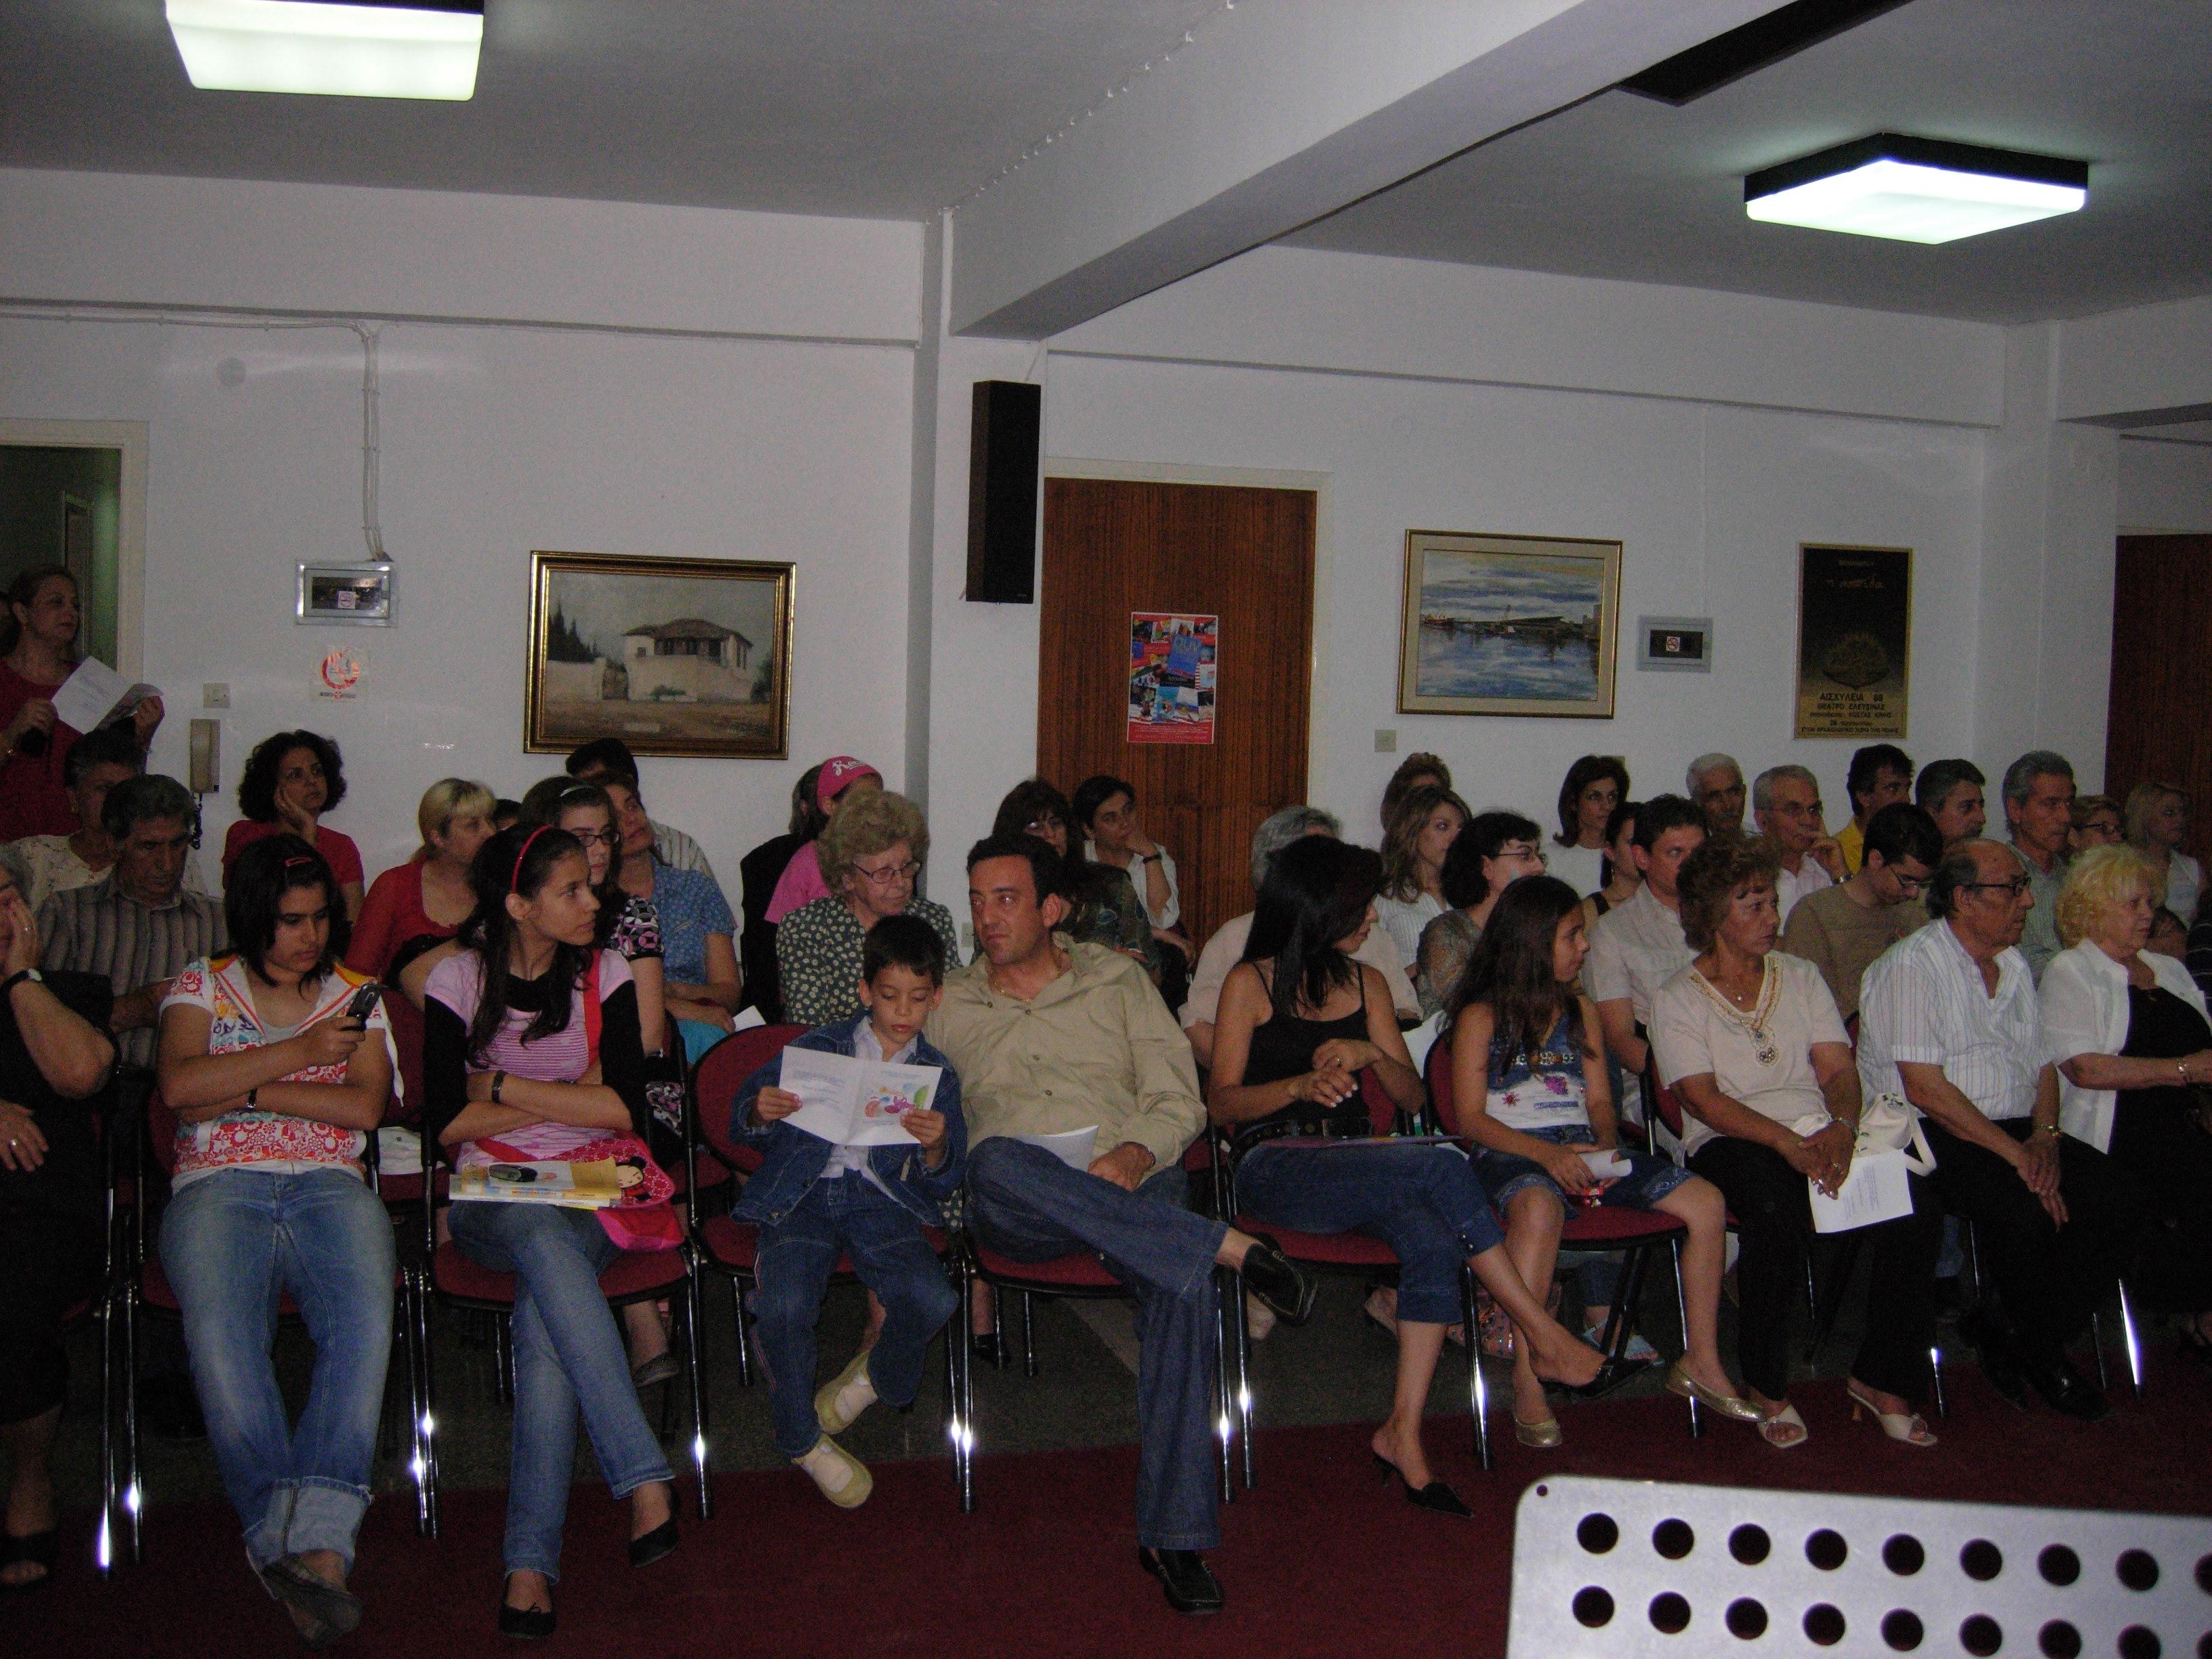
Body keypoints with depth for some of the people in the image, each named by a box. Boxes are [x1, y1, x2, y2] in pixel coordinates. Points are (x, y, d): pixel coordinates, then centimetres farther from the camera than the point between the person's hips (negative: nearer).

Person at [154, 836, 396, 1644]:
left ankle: (318, 1543, -39)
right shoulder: (202, 985, 18)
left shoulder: (355, 994, 20)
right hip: (217, 1189, -1)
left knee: (365, 1327, -32)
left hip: (329, 1185, 1)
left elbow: (365, 1107, 5)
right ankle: (295, 1545, -30)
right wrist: (300, 1052, -3)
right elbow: (179, 1086, -1)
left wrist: (244, 1092, 0)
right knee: (220, 1340, -33)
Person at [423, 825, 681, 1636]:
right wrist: (569, 1099, -6)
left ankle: (531, 1564, -32)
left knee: (546, 1314, -31)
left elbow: (626, 1109, -5)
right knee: (546, 1240, -37)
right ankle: (645, 1478, -39)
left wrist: (506, 1087, -7)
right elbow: (447, 1122, -5)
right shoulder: (459, 979, 2)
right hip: (491, 1197, -1)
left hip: (589, 1193, 1)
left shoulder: (603, 975, 5)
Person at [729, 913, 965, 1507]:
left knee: (931, 1300, -26)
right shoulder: (818, 1047, 10)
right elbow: (741, 1123, 8)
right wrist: (760, 1112, -16)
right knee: (783, 1303, -29)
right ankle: (801, 1437, 0)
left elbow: (943, 1186, 6)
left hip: (878, 1196, 1)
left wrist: (937, 1147, -17)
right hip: (802, 1192, -1)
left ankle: (878, 1374, 10)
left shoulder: (937, 1074, 12)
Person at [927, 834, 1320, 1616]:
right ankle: (1231, 1248, -34)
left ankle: (1175, 1533, -26)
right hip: (1018, 1208, 0)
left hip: (1132, 1184, 0)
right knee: (998, 1164, -39)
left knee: (1185, 1289, -34)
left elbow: (1178, 1097, 12)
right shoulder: (950, 1007, 23)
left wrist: (1137, 1151, -9)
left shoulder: (1115, 978, 20)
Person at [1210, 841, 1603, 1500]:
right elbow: (1221, 1101, -2)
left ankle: (1404, 1434, -27)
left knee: (1433, 1246, -30)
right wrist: (1299, 1084, -19)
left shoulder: (1366, 984, 20)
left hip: (1358, 1167, 5)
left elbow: (1412, 1098, 17)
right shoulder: (1251, 983, 6)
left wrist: (1371, 1054, -5)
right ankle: (1542, 1334, -18)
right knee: (1442, 1169, -29)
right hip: (1275, 1168, -5)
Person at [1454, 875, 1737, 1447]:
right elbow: (1471, 1118, -5)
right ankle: (1527, 1384, -38)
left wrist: (1607, 1145, -6)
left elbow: (1600, 1099, 17)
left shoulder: (1580, 1010, 20)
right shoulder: (1482, 1017, 2)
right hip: (1511, 1152, -6)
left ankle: (1701, 1360, 4)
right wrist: (1546, 1153, -19)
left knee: (1706, 1202, -10)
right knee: (1539, 1207, -41)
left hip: (1584, 1150, 6)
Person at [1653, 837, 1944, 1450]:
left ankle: (1884, 1378, -6)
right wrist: (1788, 1143, -22)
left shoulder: (1800, 976, 17)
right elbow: (1702, 1099, -9)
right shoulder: (1678, 999, 3)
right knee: (1781, 1211, -37)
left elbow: (1838, 1068, 8)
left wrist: (1842, 1126, -15)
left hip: (1821, 1132, 4)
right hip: (1730, 1142, -4)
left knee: (1915, 1210, -23)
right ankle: (1766, 1387, -16)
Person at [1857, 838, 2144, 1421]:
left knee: (2119, 1199, -14)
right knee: (2024, 1212, -31)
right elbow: (1925, 1089, -17)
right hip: (1933, 1137, -7)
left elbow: (2043, 1062, 18)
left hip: (2014, 1131, 8)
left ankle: (2008, 1329, -2)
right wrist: (2015, 1153, -18)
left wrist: (2044, 1136, -3)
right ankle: (2042, 1352, -4)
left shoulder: (2013, 965, 16)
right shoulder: (1911, 966, -10)